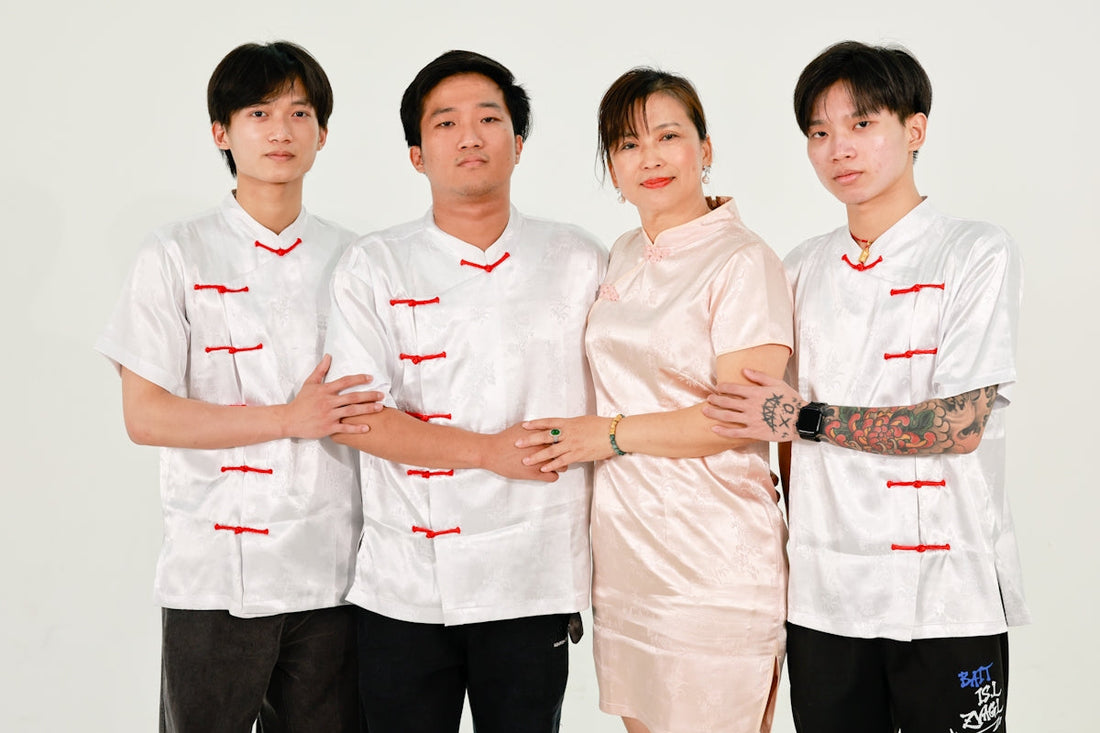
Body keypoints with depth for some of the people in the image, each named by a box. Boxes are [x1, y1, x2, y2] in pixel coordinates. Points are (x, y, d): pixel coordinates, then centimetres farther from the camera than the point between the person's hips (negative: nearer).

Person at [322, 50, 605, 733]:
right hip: (402, 587, 0)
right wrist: (489, 450, -12)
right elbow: (353, 417, -7)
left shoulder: (579, 260, 5)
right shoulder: (372, 266, 1)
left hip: (532, 582, 1)